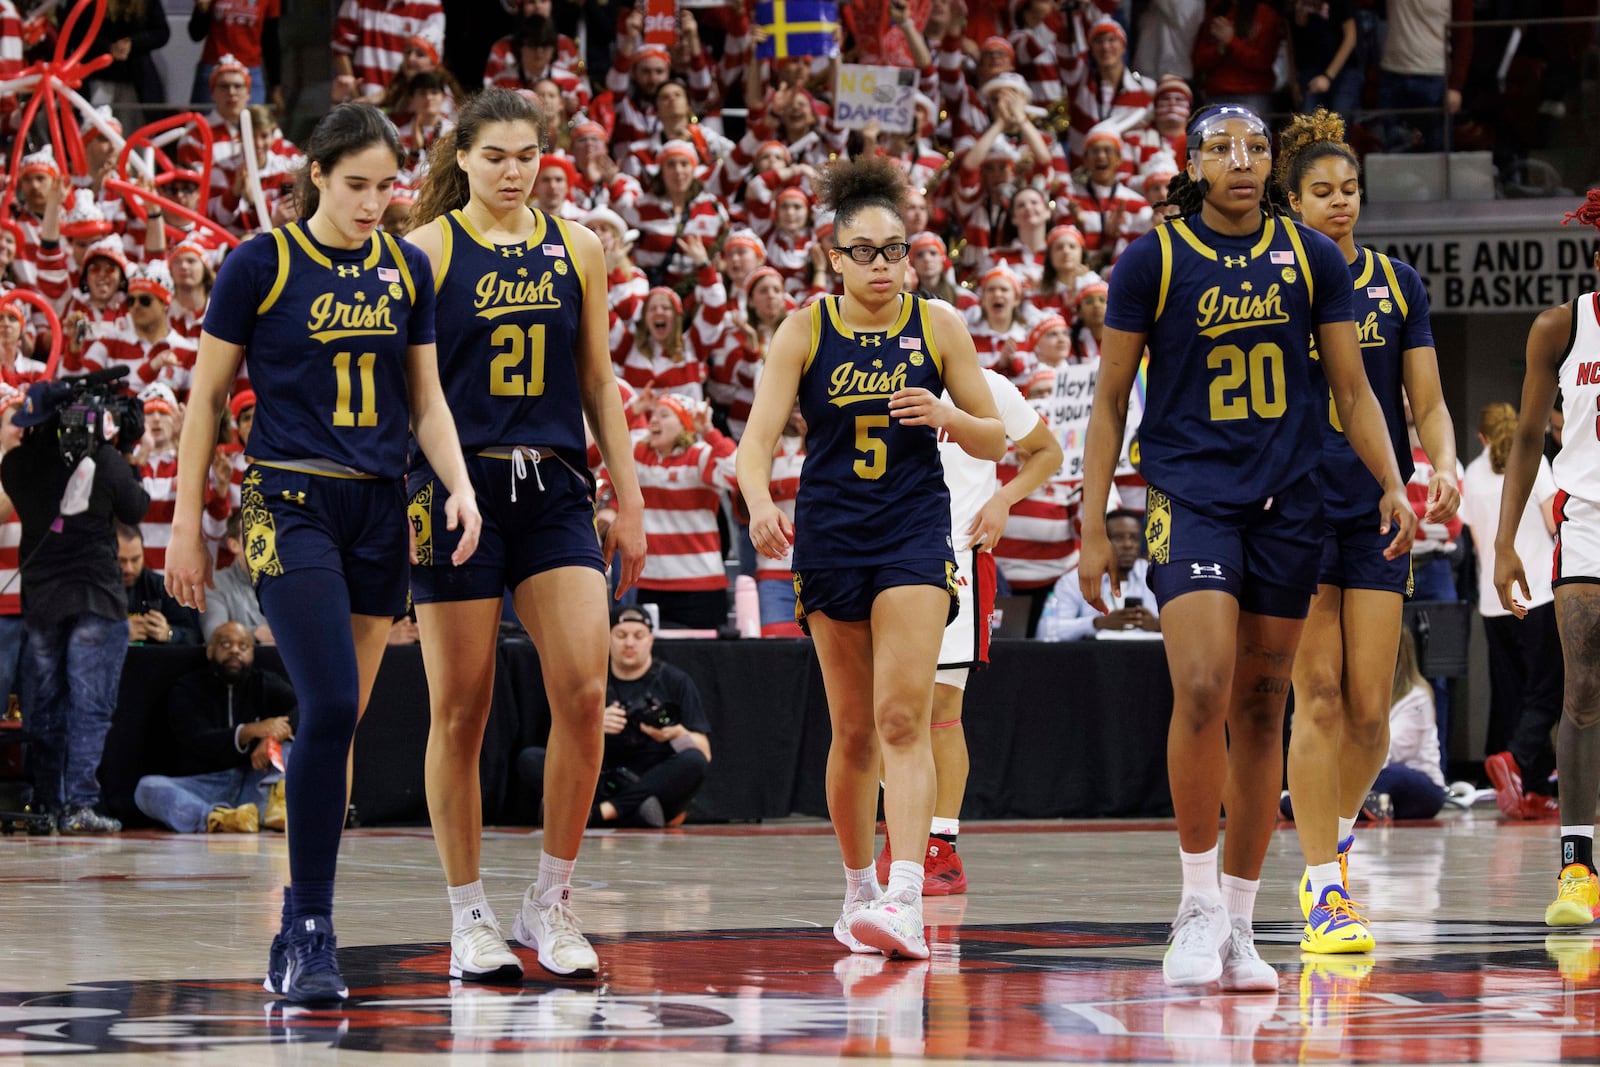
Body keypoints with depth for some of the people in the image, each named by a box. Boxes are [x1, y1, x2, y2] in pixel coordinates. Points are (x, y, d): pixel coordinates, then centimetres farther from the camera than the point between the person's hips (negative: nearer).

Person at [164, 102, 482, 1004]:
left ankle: (301, 930, 14)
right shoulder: (261, 265, -3)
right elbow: (208, 396, 2)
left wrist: (460, 484, -2)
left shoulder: (408, 270, 10)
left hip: (380, 513, 5)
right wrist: (188, 524, 1)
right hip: (292, 505, -5)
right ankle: (310, 931, -16)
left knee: (341, 725, 6)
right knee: (329, 707, -20)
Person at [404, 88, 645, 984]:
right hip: (457, 486, -3)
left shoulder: (577, 249, 10)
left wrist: (628, 500, 11)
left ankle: (552, 901, 2)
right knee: (461, 709, 1)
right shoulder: (428, 250, -1)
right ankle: (471, 919, 10)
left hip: (555, 487, 3)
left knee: (584, 691, -10)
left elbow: (598, 382, 15)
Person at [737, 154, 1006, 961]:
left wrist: (945, 416, -17)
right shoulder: (805, 332, -1)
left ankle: (905, 901, -26)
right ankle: (858, 890, 25)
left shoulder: (937, 326, 0)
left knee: (902, 718, -16)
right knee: (854, 730, 8)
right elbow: (757, 438, -9)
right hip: (829, 535, 1)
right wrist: (759, 501, -30)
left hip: (914, 531, -1)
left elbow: (994, 441, 5)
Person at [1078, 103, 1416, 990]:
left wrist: (1392, 484, -3)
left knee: (1260, 710, 5)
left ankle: (1239, 925, 13)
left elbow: (1351, 390, 11)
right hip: (1189, 499, -3)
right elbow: (1109, 400, 3)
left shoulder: (1311, 258, 5)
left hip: (1287, 506, 3)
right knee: (1202, 692, -20)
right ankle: (1198, 904, -6)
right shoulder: (1153, 260, -2)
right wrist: (1092, 527, -2)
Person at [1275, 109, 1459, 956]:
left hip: (1378, 514, 3)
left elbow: (1427, 403, 9)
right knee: (1319, 697, -11)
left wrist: (1445, 466, -10)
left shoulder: (1396, 283, 8)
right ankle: (1323, 893, -10)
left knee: (1370, 711, -2)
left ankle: (1335, 837, 25)